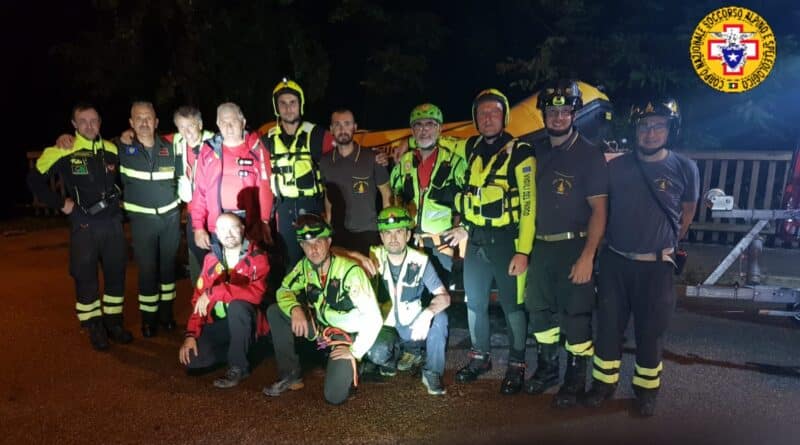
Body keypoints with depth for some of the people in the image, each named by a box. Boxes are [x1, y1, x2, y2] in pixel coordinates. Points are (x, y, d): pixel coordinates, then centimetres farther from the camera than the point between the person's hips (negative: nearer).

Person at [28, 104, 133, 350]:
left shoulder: (112, 150, 5)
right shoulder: (63, 152, -7)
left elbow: (123, 177, 22)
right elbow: (35, 179, 1)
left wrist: (117, 196, 7)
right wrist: (60, 203, -3)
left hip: (112, 221, 4)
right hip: (83, 224, -4)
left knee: (116, 273, 9)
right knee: (85, 276, 3)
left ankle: (114, 321, 24)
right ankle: (95, 326, 17)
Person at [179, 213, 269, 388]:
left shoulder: (257, 257, -13)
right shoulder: (211, 258, 4)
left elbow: (256, 292, -31)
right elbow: (198, 298, 4)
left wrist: (213, 292, -29)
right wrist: (191, 335, -7)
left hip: (245, 322, -4)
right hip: (217, 323, 4)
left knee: (237, 305, -36)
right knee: (192, 360, -17)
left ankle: (238, 366, -17)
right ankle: (233, 349, 11)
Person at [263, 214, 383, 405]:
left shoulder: (350, 271, -28)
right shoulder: (304, 266, -10)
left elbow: (373, 318, -27)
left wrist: (356, 351, -20)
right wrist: (295, 309, -21)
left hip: (348, 334, -6)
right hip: (321, 326, 6)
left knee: (334, 396, -20)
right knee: (274, 311, -10)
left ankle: (352, 364, 12)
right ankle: (290, 375, 0)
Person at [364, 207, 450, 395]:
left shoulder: (420, 261, -13)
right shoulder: (375, 257, -12)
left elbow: (444, 296, -18)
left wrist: (428, 313, -39)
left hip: (413, 325, 0)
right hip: (386, 326, 0)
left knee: (439, 317, -30)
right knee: (377, 354, -31)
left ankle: (432, 373, -9)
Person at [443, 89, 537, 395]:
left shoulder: (519, 153, -10)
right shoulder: (471, 149, 8)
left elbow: (529, 204, -14)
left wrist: (523, 250, -18)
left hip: (506, 239, -6)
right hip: (476, 239, 6)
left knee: (512, 305, 3)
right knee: (474, 302, 14)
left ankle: (516, 365, 20)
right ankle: (480, 357, 32)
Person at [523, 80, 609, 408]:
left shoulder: (589, 155, -8)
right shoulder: (537, 152, 9)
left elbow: (599, 209, -11)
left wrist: (587, 256, -19)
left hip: (574, 247, -5)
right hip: (541, 246, 6)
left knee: (576, 315, 2)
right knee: (540, 310, 14)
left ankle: (575, 380, 19)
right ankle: (546, 369, 33)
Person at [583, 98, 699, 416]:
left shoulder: (685, 169, -6)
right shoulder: (616, 166, -2)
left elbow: (688, 211, 8)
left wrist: (665, 244, 13)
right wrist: (611, 240, 9)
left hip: (656, 265, -1)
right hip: (614, 261, 2)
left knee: (650, 331, 10)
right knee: (609, 325, 10)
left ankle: (646, 388, 29)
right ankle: (604, 381, 27)